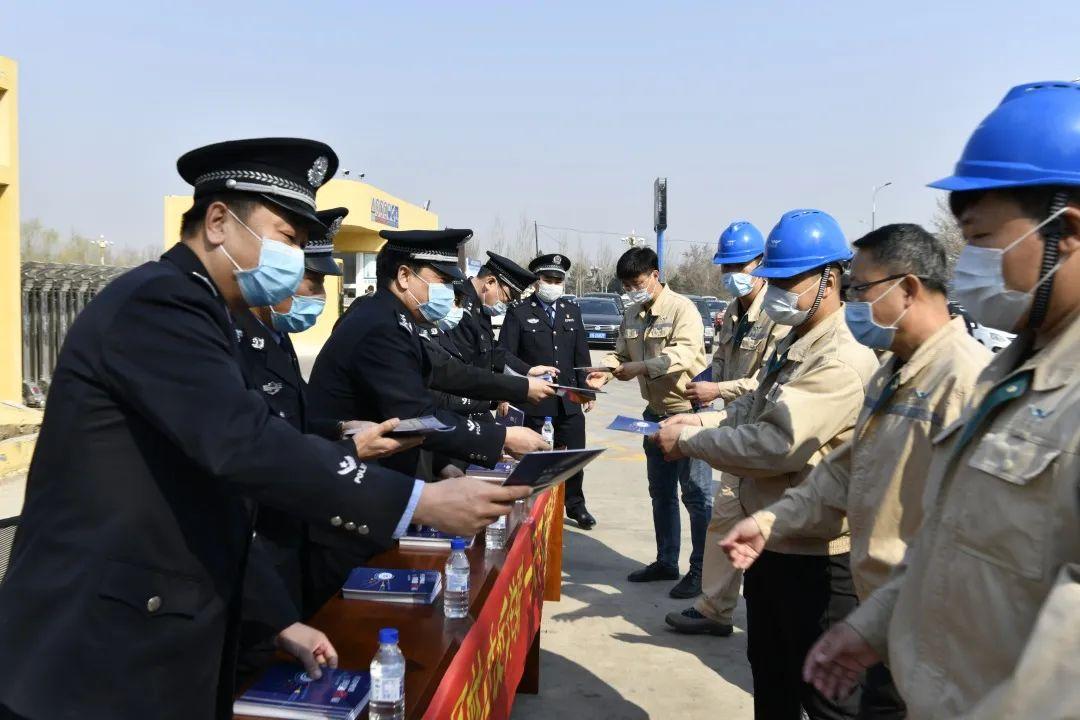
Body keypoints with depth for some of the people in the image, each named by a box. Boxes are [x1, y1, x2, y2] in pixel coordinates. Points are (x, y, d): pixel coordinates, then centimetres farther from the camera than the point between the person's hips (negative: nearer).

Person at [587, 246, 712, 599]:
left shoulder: (682, 308, -15)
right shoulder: (631, 314, 8)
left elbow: (683, 353, -29)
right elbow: (621, 353, 11)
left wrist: (640, 367, -39)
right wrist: (605, 371, -11)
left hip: (688, 411, -8)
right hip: (656, 413, 8)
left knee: (696, 494, -1)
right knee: (660, 492, 16)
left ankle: (701, 570, 9)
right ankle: (666, 561, 30)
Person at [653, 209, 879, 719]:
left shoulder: (842, 363, -25)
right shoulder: (792, 347, 9)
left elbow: (772, 445, -30)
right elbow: (753, 410, 14)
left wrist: (688, 441, -18)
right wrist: (698, 420, -5)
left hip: (814, 556, -9)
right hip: (771, 540, 10)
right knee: (769, 676, 25)